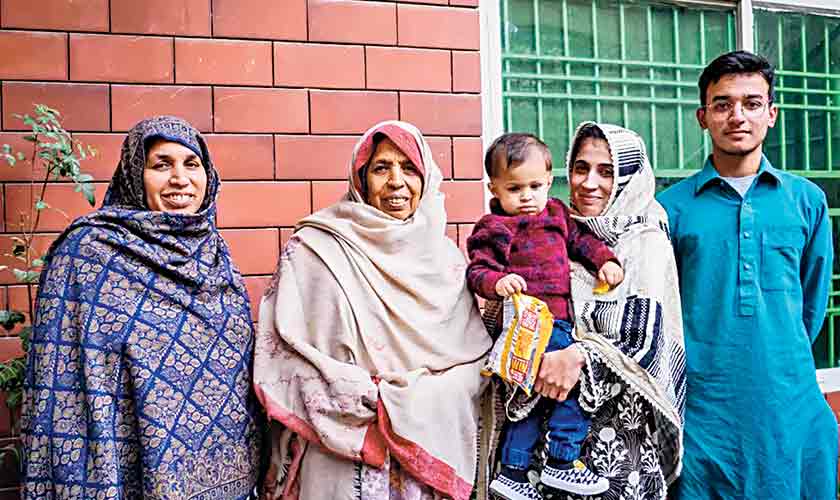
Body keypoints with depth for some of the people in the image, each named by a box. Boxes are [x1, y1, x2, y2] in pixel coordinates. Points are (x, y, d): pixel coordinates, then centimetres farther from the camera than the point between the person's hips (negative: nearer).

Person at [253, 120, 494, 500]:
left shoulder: (444, 255, 4)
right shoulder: (315, 249, -7)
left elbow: (474, 355, 4)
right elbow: (282, 354, -11)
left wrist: (418, 400, -13)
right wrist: (376, 398, -15)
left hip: (434, 452, 4)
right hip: (344, 458, -3)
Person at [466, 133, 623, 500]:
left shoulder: (556, 213, 15)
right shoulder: (493, 229, -5)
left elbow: (580, 238, 23)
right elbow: (477, 271, -9)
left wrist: (604, 260, 7)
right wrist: (498, 282, -29)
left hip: (557, 320, 8)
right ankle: (561, 463, 4)